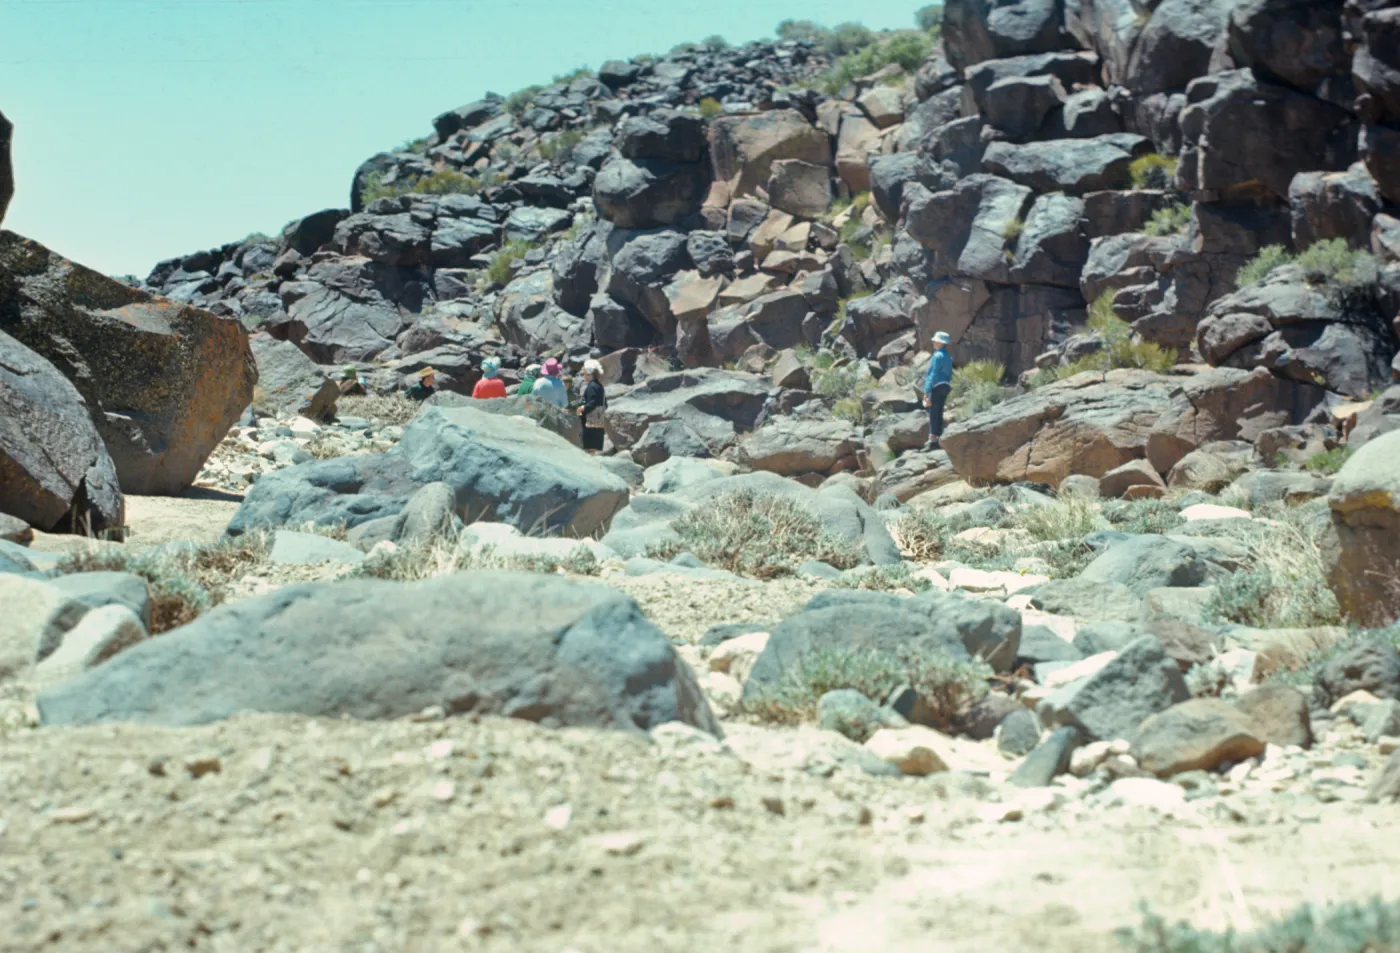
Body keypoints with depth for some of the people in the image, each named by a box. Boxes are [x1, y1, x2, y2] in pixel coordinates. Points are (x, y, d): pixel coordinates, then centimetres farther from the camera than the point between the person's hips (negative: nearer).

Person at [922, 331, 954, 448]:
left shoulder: (938, 356, -14)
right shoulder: (948, 357, 14)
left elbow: (933, 374, -17)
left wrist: (926, 391, -17)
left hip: (936, 387, -9)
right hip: (946, 386, 9)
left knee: (933, 413, -7)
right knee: (939, 413, 13)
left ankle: (933, 439, -9)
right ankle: (939, 436, 16)